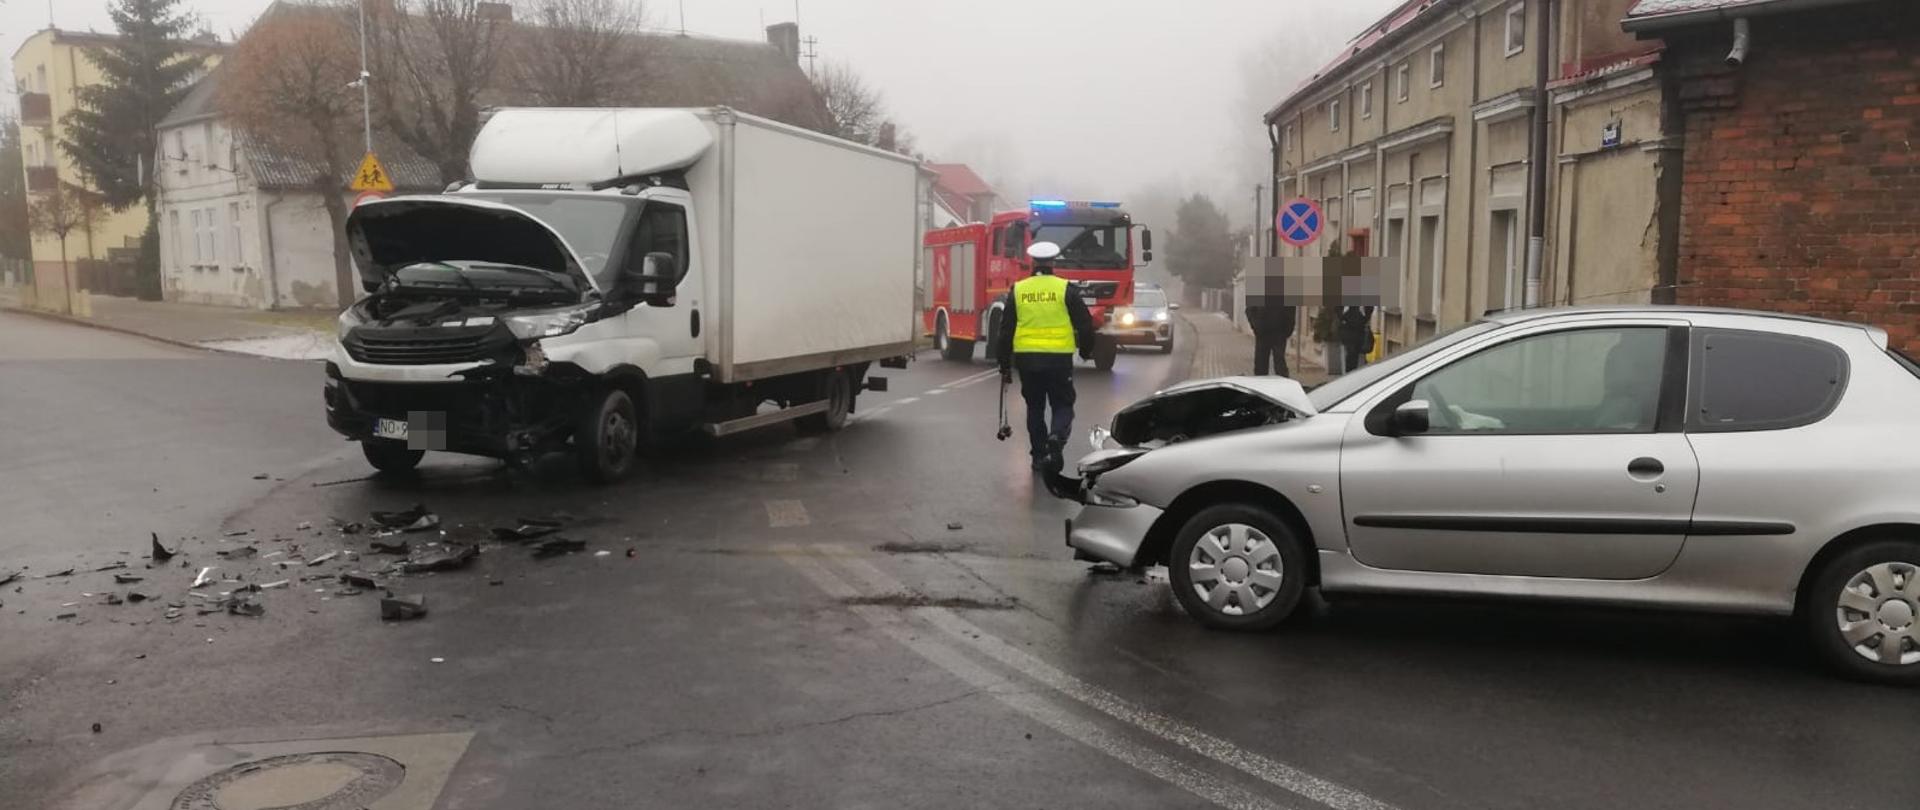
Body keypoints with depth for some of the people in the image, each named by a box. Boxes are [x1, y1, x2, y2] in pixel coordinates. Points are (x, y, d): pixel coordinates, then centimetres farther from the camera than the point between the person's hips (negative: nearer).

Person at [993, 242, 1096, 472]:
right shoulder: (1065, 289, -3)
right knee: (1063, 405, 8)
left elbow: (1005, 330, 6)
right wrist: (1086, 350, 17)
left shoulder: (1017, 291, 4)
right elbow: (1084, 323, -1)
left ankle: (1039, 456, 16)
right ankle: (1056, 437, -20)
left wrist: (1004, 364, 13)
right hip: (1059, 358, -2)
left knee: (1035, 407, 15)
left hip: (1026, 359, 2)